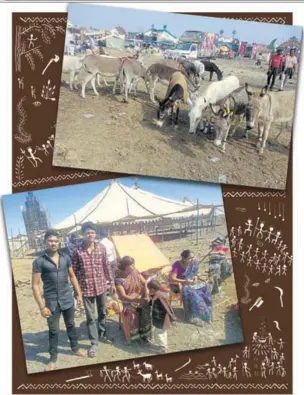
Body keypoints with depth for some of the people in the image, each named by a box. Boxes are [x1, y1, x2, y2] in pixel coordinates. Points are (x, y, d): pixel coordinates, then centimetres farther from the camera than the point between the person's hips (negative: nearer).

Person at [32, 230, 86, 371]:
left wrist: (79, 294, 8)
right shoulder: (39, 262, -13)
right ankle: (53, 358, 25)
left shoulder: (65, 258, 0)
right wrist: (42, 306, -15)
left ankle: (75, 348, 40)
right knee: (53, 330, 8)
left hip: (68, 299, 3)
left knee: (71, 325, 20)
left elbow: (72, 276, 10)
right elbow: (35, 285, -12)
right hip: (51, 301, -3)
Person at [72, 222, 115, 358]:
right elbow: (74, 271, -5)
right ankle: (94, 343, 17)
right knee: (90, 316, 6)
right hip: (86, 289, -3)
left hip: (101, 286, 3)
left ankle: (102, 335, 39)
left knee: (102, 313, 18)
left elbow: (107, 266, 6)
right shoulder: (77, 251, -11)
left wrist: (111, 282, 8)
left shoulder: (101, 248, -3)